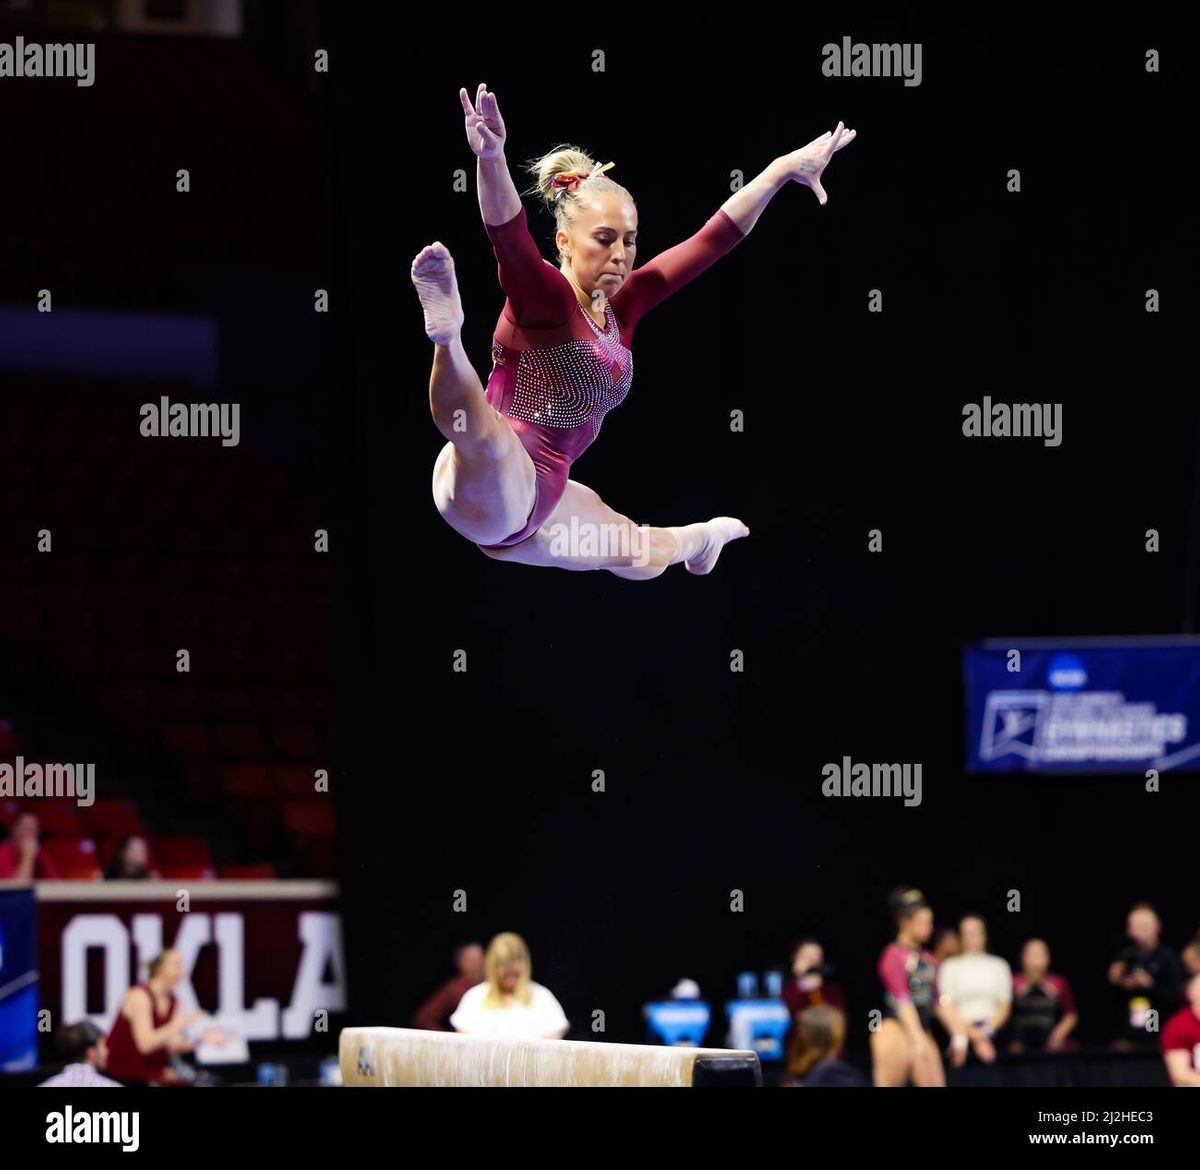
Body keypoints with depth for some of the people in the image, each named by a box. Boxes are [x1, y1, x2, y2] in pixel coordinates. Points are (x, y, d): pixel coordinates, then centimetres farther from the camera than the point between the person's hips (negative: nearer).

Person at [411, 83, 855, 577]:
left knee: (647, 555, 38)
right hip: (484, 488, -9)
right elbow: (508, 232, -37)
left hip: (537, 503, 9)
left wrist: (784, 168, 14)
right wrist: (490, 159, -58)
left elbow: (713, 239, 12)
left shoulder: (621, 305, 6)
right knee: (482, 435, -48)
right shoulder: (542, 296, -16)